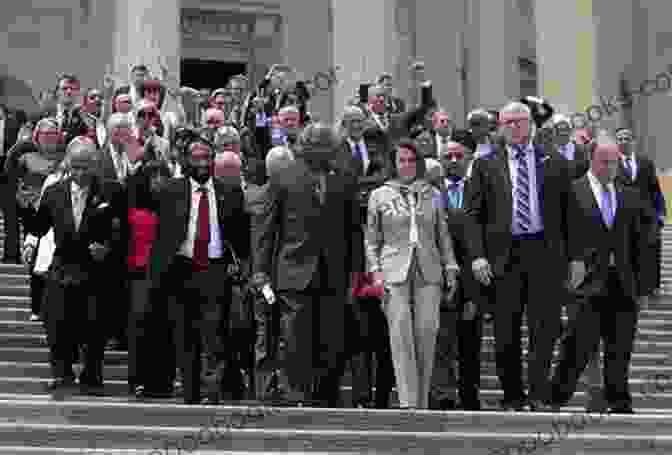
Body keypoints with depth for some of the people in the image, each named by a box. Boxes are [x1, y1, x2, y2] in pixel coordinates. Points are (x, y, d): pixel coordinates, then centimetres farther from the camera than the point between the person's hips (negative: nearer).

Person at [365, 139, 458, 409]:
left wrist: (450, 268, 11)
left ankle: (422, 401, 3)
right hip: (395, 270, -2)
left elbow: (443, 236, 18)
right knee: (401, 331, -13)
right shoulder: (379, 196, 10)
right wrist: (375, 270, 0)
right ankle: (407, 401, -14)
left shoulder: (432, 195, 15)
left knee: (427, 331, -6)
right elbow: (371, 239, 11)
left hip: (428, 271, 2)